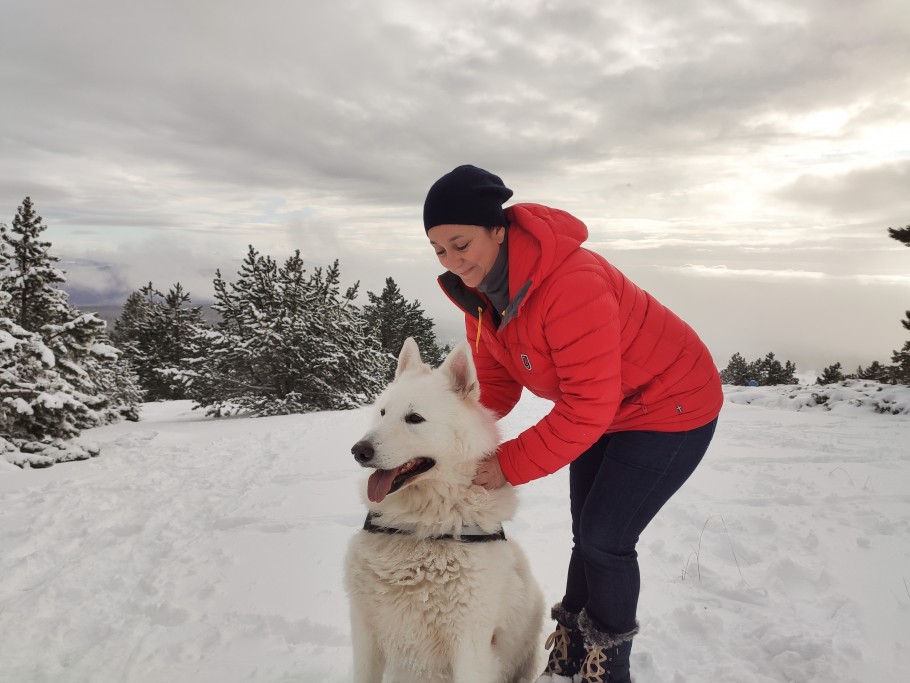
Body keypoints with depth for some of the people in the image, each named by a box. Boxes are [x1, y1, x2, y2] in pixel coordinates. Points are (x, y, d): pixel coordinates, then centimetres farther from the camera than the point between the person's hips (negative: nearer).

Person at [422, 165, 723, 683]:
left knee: (605, 538, -7)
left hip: (673, 406, -8)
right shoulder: (479, 290, -10)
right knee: (586, 533, 15)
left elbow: (587, 406, -34)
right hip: (603, 410, 8)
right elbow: (493, 383, -6)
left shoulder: (571, 283, -36)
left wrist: (510, 465, -31)